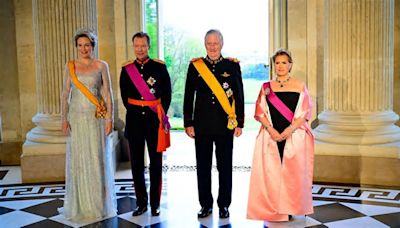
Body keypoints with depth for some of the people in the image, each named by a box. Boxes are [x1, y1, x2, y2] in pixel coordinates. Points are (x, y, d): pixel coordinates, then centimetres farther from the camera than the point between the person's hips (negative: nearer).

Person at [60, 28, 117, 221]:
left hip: (97, 118, -2)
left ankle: (100, 203, 14)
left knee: (97, 159, 1)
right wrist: (64, 119, 0)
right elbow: (65, 94, 7)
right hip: (77, 118, 2)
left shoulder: (101, 66, 2)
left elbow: (107, 93, 0)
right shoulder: (70, 66, 7)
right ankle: (80, 204, 17)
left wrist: (109, 118, -6)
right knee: (77, 160, 5)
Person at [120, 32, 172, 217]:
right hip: (134, 121, 2)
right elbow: (124, 96, 12)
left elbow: (167, 94, 3)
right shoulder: (126, 69, 5)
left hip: (154, 120, -2)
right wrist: (135, 113, 9)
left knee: (155, 163, 4)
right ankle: (141, 203, 18)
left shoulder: (160, 67, 0)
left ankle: (155, 203, 15)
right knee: (136, 163, 6)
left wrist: (160, 115, 0)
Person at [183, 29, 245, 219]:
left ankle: (224, 205, 21)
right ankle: (206, 205, 22)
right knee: (203, 166, 8)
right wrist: (188, 123, 2)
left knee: (225, 166, 7)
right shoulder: (195, 66, 4)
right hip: (202, 125, 1)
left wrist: (239, 123, -1)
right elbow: (188, 96, 6)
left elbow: (239, 96, 3)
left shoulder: (233, 65, 3)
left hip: (225, 124, -1)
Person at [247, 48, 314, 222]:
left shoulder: (299, 86, 5)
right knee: (270, 172, -1)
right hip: (271, 137, 1)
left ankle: (290, 209, 12)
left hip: (294, 136, -1)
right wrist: (271, 130, -12)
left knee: (292, 173, -1)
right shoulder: (266, 87, 10)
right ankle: (273, 210, 11)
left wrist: (289, 130, -14)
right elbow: (260, 112, 3)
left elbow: (304, 113, -1)